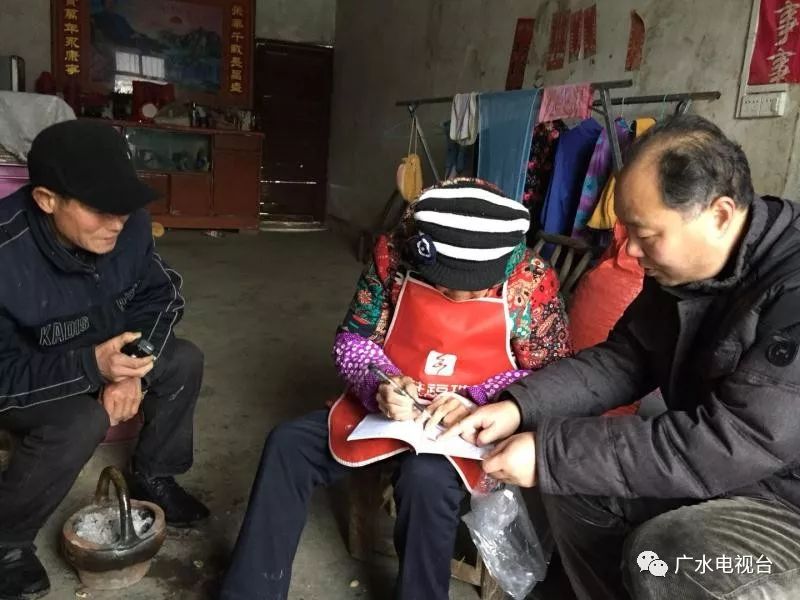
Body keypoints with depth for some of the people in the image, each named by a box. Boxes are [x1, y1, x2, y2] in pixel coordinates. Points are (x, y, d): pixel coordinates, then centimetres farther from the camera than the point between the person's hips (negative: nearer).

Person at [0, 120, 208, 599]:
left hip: (100, 356, 6)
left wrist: (132, 371, -24)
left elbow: (160, 296, -9)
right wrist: (92, 366, -43)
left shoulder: (129, 225, -21)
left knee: (184, 361, -10)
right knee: (83, 422, -31)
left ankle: (153, 476, 12)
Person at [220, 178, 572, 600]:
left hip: (471, 421, -3)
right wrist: (378, 384, -24)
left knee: (426, 479, -34)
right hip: (388, 405, 4)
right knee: (288, 444, -11)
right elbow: (352, 339, -3)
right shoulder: (394, 253, -12)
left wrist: (477, 402, -22)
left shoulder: (533, 280, -17)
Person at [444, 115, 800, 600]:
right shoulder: (681, 266, -3)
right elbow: (622, 359, 3)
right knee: (577, 488, 0)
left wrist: (551, 452, -29)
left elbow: (732, 445, -33)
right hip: (733, 466, 8)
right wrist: (519, 406, -12)